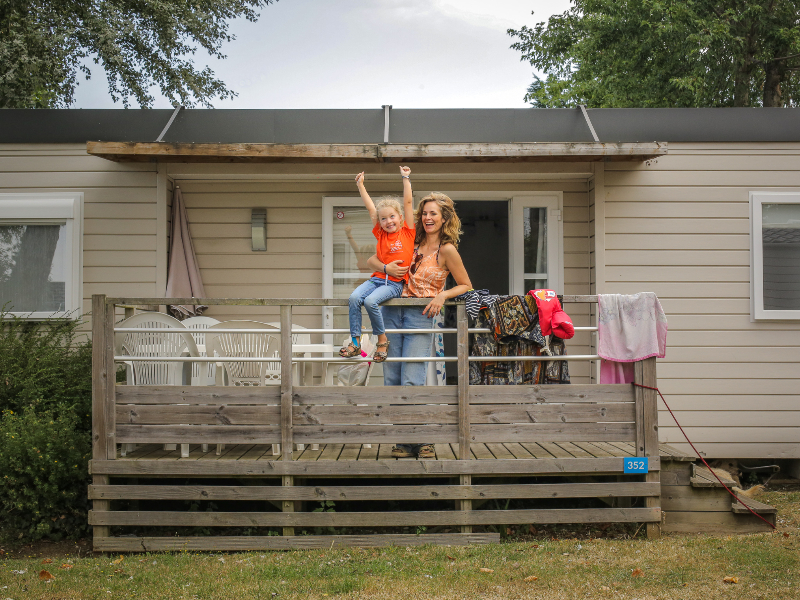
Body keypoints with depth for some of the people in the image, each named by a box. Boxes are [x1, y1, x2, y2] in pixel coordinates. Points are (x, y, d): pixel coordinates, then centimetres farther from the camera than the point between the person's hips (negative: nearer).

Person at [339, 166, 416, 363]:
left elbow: (408, 202, 2)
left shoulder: (407, 232, 3)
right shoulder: (380, 234, 12)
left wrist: (406, 178, 3)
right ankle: (355, 342, -15)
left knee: (371, 301, -27)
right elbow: (370, 207, 14)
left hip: (395, 283, -4)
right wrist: (360, 185, 15)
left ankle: (382, 340, -8)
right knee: (354, 297, -21)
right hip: (377, 278, 4)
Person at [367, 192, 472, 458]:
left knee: (413, 382, -11)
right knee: (392, 379, 3)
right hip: (394, 311, 5)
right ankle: (403, 441, 10)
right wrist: (386, 267, -4)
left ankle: (424, 440, 2)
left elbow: (466, 286, 3)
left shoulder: (447, 250, -3)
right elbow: (372, 259, 17)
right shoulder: (412, 242, 10)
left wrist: (442, 296, -14)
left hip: (421, 316, -5)